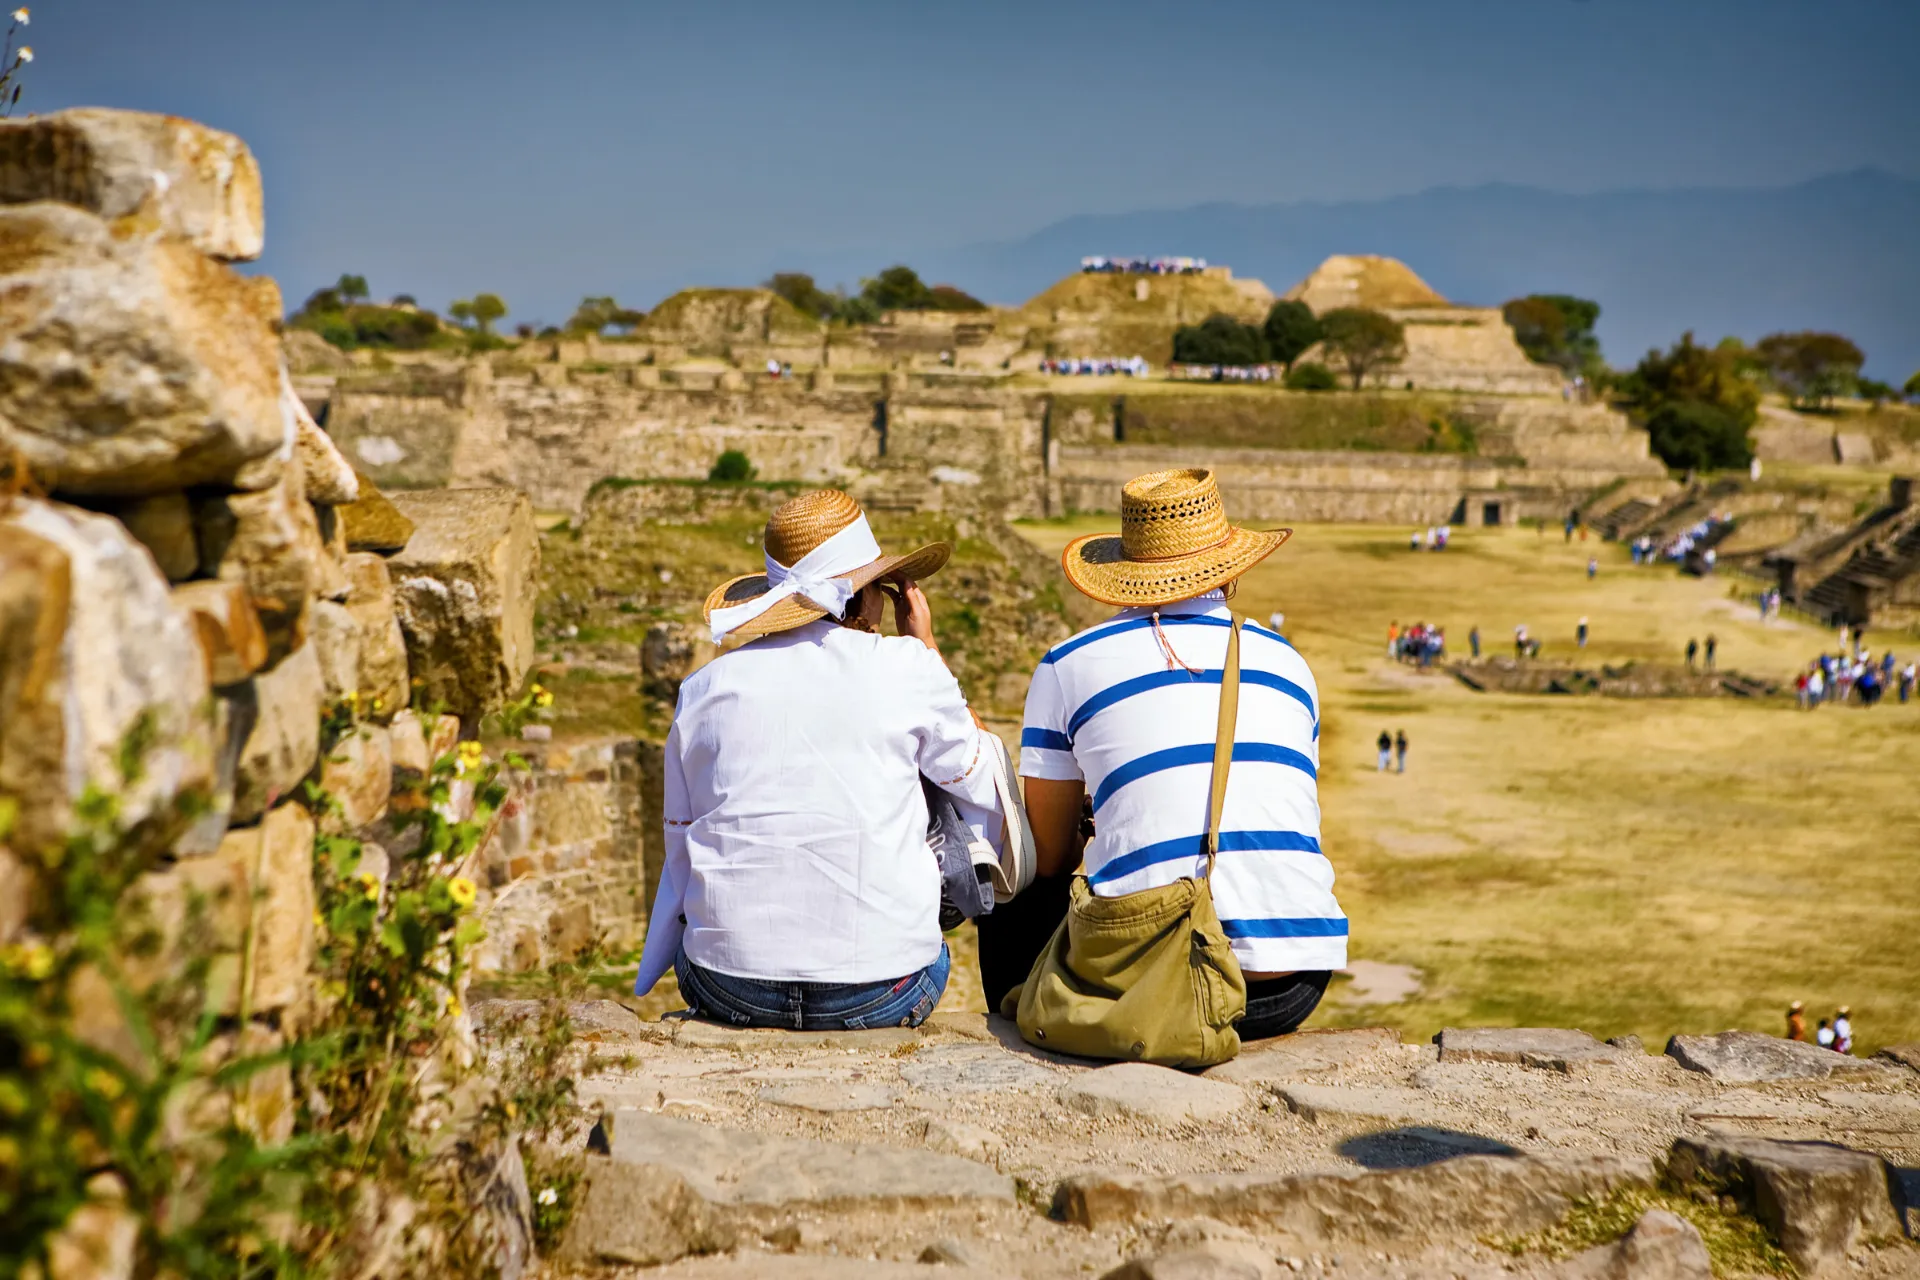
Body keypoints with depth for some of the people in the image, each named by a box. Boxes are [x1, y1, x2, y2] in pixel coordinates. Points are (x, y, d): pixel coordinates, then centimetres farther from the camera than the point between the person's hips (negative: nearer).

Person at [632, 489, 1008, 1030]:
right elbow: (985, 781, 14)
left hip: (727, 991, 3)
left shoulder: (705, 686, 5)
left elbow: (681, 860, 11)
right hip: (881, 995, -3)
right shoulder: (905, 668, -3)